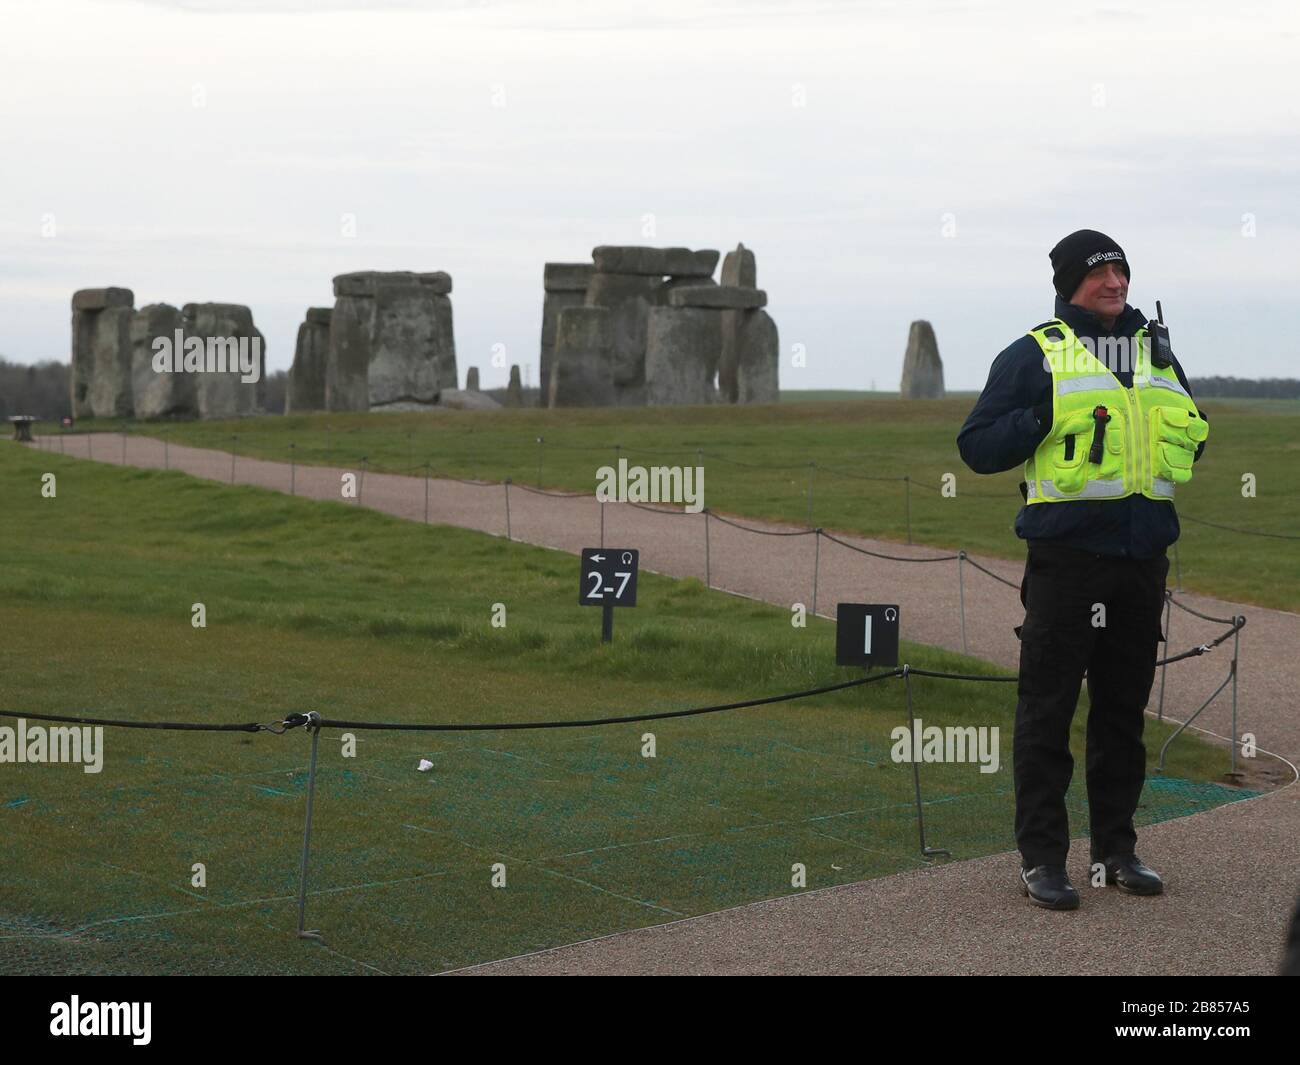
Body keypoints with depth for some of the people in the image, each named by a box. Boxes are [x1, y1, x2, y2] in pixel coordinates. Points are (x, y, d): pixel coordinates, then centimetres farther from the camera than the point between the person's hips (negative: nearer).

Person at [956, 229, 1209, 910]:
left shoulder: (1157, 354, 17)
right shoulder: (1034, 355, 1)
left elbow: (1189, 436, 26)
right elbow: (977, 447, -2)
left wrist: (1186, 435, 4)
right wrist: (1042, 417, -16)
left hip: (1143, 551, 5)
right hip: (1067, 548, -5)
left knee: (1124, 704, 11)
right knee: (1048, 706, -3)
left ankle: (1116, 846, 21)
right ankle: (1040, 856, 3)